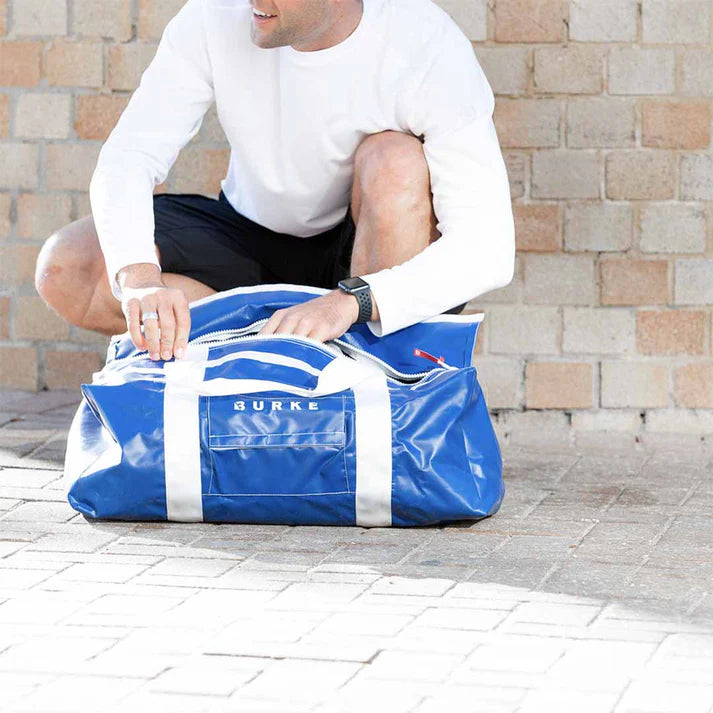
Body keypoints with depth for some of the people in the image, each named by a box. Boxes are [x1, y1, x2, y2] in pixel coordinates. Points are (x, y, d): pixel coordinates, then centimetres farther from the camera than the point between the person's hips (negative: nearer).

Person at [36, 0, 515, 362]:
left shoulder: (428, 47, -26)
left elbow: (488, 249, -32)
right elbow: (129, 155, -21)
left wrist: (350, 302, -48)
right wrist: (138, 275, -43)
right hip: (251, 242, 3)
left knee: (397, 163, -35)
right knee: (66, 270, -19)